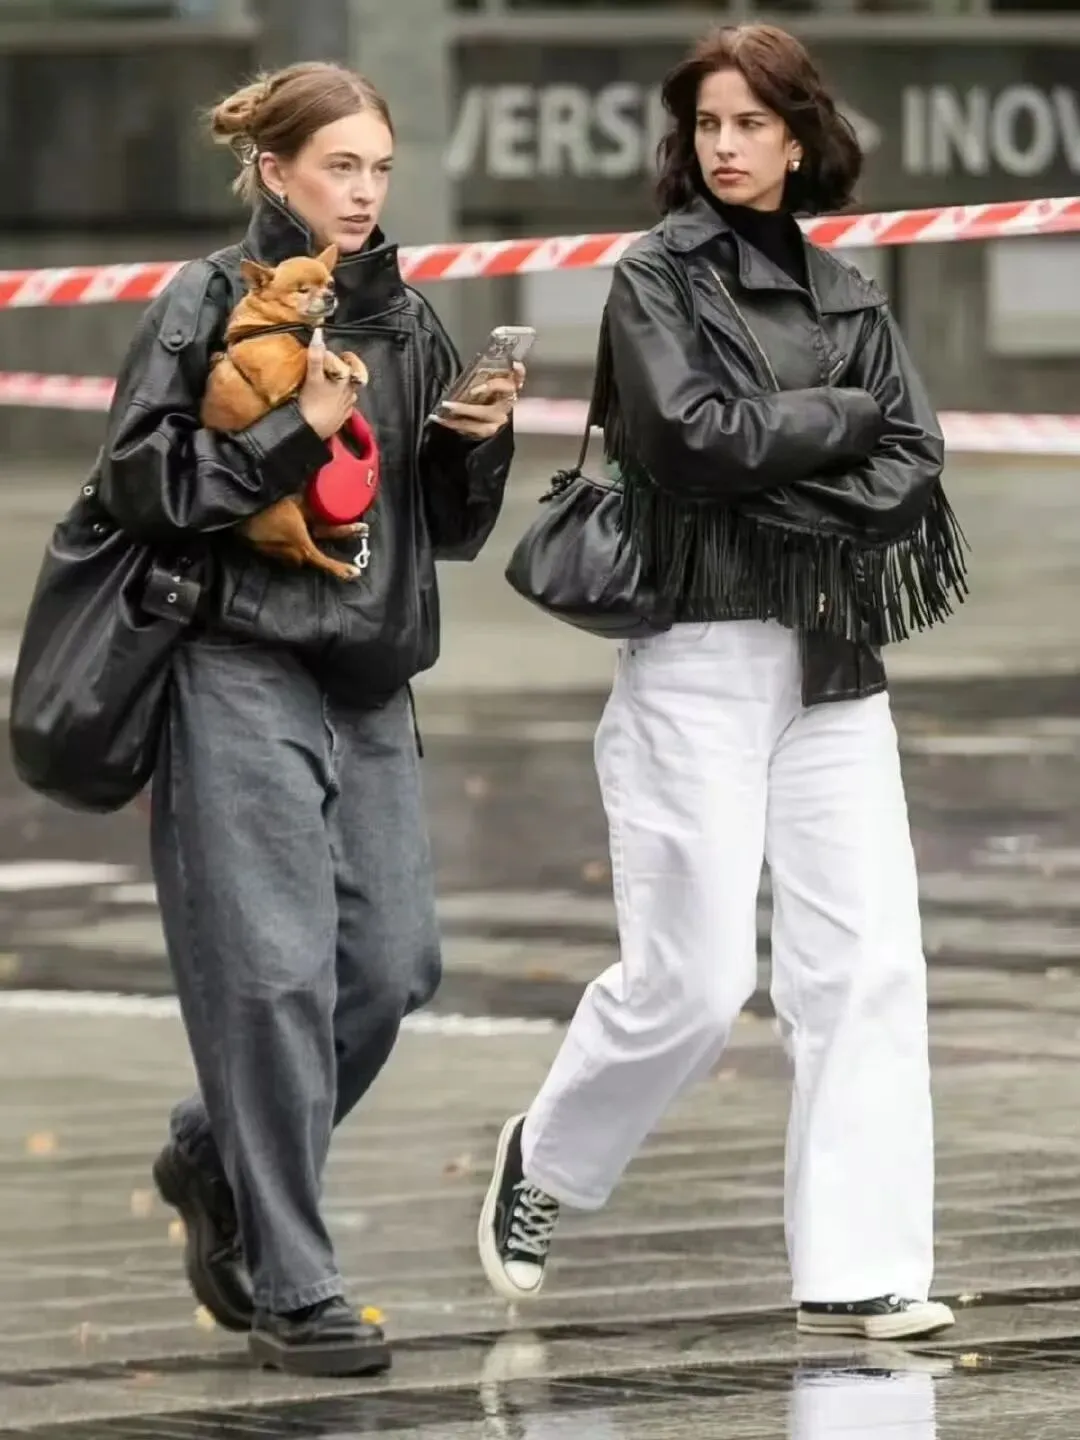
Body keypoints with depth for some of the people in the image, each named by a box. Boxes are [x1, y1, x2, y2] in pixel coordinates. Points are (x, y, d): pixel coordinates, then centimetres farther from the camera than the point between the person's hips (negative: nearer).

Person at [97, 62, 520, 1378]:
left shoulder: (404, 321, 14)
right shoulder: (208, 303, -3)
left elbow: (453, 528, 18)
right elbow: (139, 482, -10)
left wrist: (480, 441, -1)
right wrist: (292, 430, -17)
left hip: (370, 686, 6)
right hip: (241, 676, -6)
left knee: (392, 963, 3)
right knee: (276, 969, -9)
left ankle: (218, 1159, 28)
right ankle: (288, 1289, -4)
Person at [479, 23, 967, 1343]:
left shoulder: (844, 297, 13)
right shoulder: (656, 277, 0)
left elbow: (912, 468, 3)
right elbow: (695, 435, -14)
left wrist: (787, 509, -11)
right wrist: (841, 417, -5)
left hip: (831, 662, 5)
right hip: (699, 652, -5)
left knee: (868, 964, -4)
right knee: (693, 981, -5)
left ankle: (856, 1272, -2)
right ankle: (543, 1161, 21)